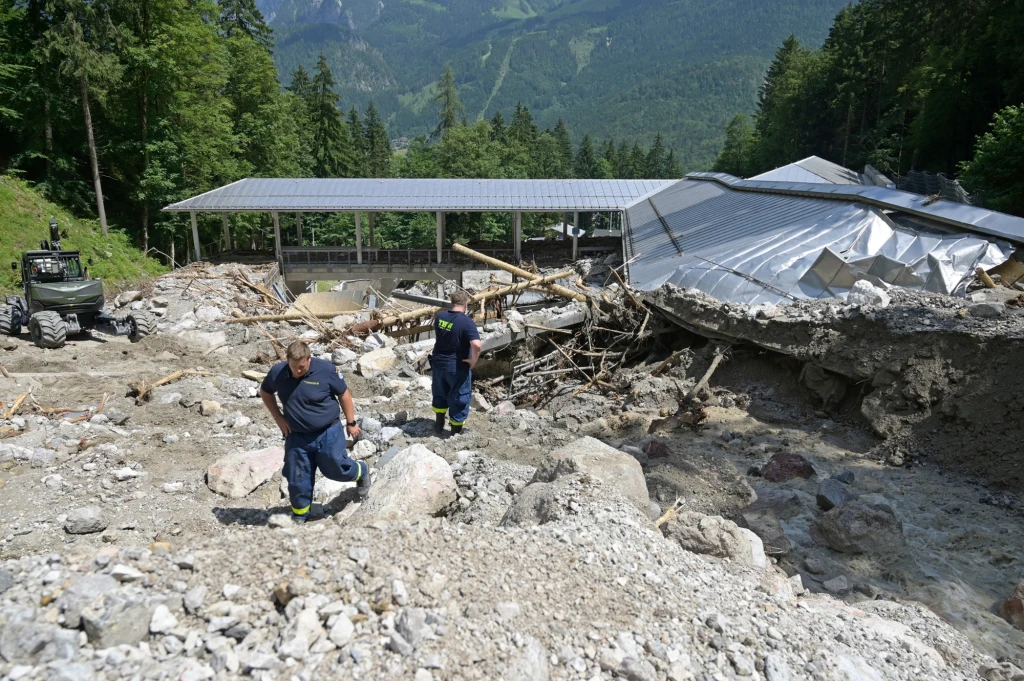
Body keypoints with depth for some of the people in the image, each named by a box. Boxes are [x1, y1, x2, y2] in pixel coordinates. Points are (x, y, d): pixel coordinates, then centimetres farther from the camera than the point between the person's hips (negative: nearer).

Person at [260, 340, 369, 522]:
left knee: (336, 469, 4)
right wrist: (278, 418, 2)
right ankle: (299, 516, 31)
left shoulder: (325, 370, -19)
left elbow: (344, 394, -7)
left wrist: (351, 423, -3)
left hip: (328, 433, -3)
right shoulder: (277, 372, -10)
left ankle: (361, 472, 38)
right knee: (297, 478, 9)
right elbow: (265, 392, 11)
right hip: (296, 436, 3)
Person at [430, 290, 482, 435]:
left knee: (440, 394, 26)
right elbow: (477, 345, -34)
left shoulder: (440, 316, -2)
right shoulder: (466, 322, -22)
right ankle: (456, 431, 24)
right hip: (457, 366, -6)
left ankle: (439, 425, 42)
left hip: (438, 362, 6)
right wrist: (473, 360, -17)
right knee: (459, 398, 13)